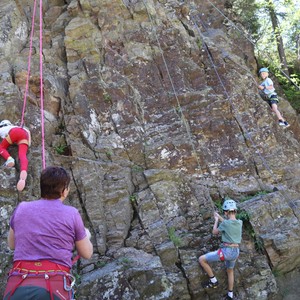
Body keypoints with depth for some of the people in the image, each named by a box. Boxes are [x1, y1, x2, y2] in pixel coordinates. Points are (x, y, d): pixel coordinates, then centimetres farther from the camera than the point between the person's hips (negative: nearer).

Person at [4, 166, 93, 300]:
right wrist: (86, 235, 34)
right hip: (54, 288, -2)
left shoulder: (21, 208, 8)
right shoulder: (71, 213, 1)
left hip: (17, 287, 2)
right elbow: (87, 254, 14)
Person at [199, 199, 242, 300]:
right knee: (230, 271, 34)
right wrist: (219, 217, 29)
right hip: (235, 252, 7)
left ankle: (213, 281, 10)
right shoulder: (240, 223, 2)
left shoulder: (225, 223, -15)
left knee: (201, 259, 2)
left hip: (226, 251, -7)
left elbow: (215, 232, 2)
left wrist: (216, 220, 17)